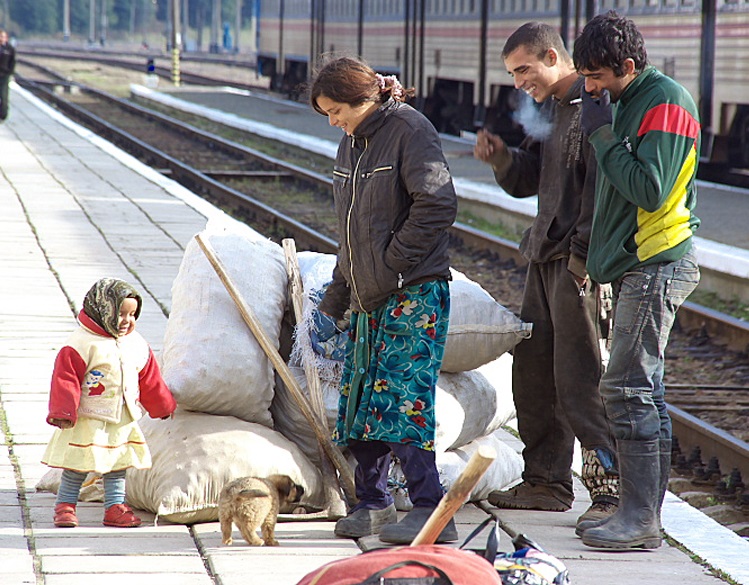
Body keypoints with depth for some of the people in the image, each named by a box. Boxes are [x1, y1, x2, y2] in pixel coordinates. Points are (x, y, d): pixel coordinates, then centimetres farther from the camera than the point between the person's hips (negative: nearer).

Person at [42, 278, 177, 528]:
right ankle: (65, 505, 9)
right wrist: (63, 412, -22)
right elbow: (66, 378, -16)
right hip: (88, 421, -6)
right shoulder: (83, 343, -13)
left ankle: (115, 507, 16)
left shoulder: (137, 345, 8)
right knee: (78, 465, -2)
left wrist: (163, 405, 25)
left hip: (124, 421, 6)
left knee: (118, 465, 9)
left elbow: (150, 381, 19)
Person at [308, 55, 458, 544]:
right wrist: (333, 301, 20)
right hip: (369, 298, 9)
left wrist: (391, 263, -15)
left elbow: (439, 205, -18)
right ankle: (372, 504, 18)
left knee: (402, 399, -13)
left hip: (414, 294, -9)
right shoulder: (352, 145, 16)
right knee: (360, 400, 8)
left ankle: (431, 512, -11)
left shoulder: (410, 130, -10)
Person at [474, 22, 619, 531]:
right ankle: (547, 480, 22)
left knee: (579, 377, -11)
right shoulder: (548, 109, 18)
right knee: (533, 372, 13)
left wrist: (583, 255, -21)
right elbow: (526, 182, 20)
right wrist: (502, 157, 0)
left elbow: (601, 187, -18)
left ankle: (613, 487, -9)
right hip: (546, 258, 10)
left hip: (582, 261, -10)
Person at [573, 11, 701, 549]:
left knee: (628, 388, -11)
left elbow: (649, 189, -23)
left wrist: (603, 135, -17)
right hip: (635, 266, 10)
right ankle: (643, 513, 15)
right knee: (644, 391, 11)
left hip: (657, 266, -10)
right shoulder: (628, 102, 16)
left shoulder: (665, 103, -14)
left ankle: (641, 519, -9)